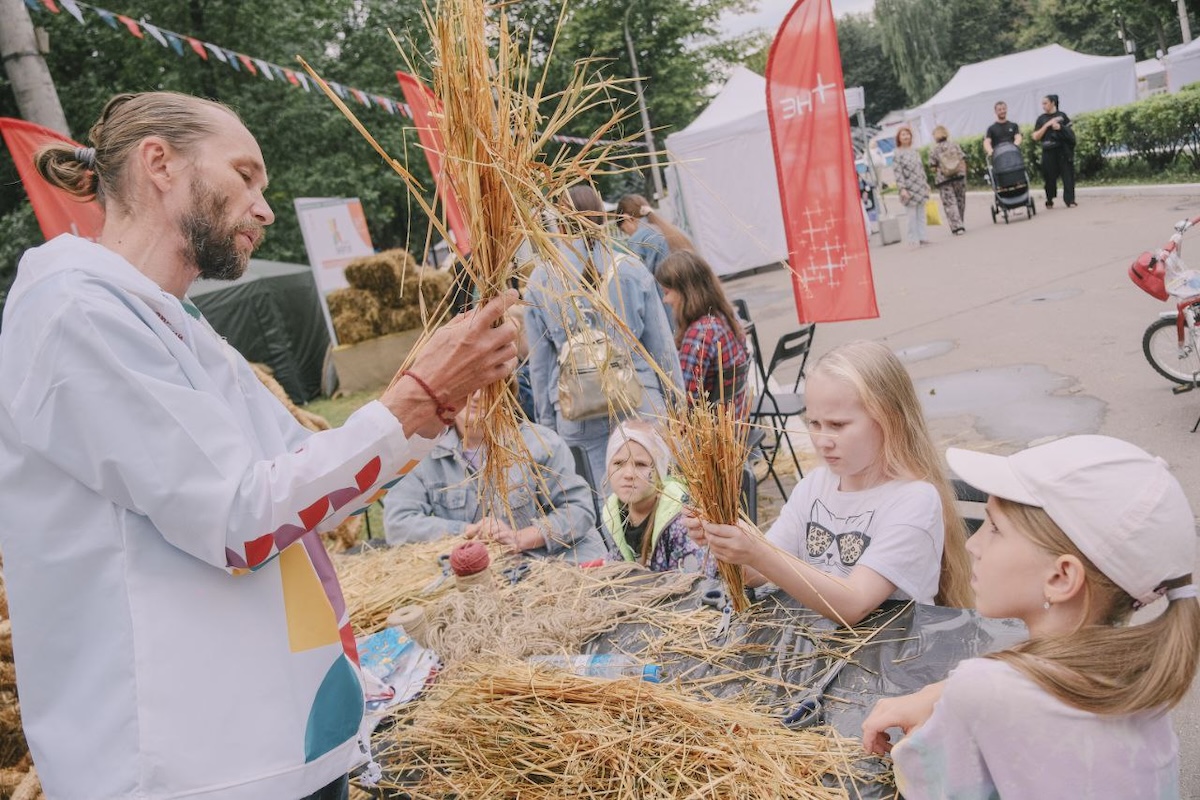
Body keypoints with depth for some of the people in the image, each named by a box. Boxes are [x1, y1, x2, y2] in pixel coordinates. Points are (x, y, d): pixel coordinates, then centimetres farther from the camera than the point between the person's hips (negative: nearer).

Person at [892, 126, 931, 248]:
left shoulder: (915, 151, 12)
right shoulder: (897, 154, -7)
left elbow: (921, 168, 18)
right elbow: (898, 173, -13)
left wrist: (926, 183, 16)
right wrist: (902, 189, -20)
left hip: (920, 187, 6)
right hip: (909, 188, -6)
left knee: (921, 214, 8)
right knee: (912, 215, -5)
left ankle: (921, 237, 13)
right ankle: (913, 239, 1)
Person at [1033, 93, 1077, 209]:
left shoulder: (1062, 115, 7)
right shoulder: (1041, 119, 7)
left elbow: (1071, 130, 11)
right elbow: (1036, 137, 0)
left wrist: (1061, 127, -6)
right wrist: (1047, 125, -9)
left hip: (1063, 150, 0)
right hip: (1049, 151, 0)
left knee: (1068, 174, -4)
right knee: (1050, 177, 3)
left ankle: (1070, 200, -3)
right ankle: (1049, 201, 17)